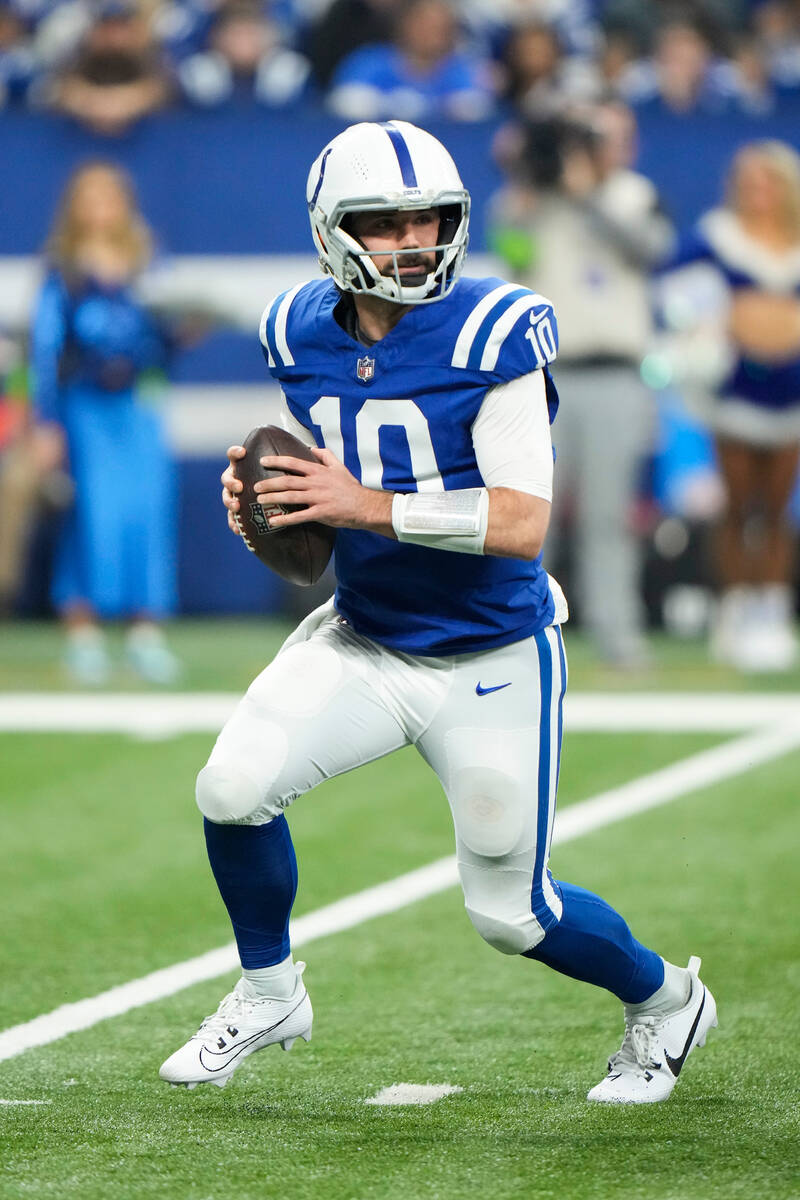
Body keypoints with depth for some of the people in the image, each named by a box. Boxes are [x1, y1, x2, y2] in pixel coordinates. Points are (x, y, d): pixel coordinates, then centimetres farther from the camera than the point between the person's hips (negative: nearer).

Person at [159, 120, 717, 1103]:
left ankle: (664, 1000, 34)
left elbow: (524, 525, -26)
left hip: (492, 661, -4)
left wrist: (370, 507, -33)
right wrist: (260, 490, -9)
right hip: (361, 640, 4)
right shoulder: (303, 335, -4)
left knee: (509, 914, 3)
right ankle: (267, 993, 11)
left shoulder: (493, 336, -21)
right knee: (232, 788, -16)